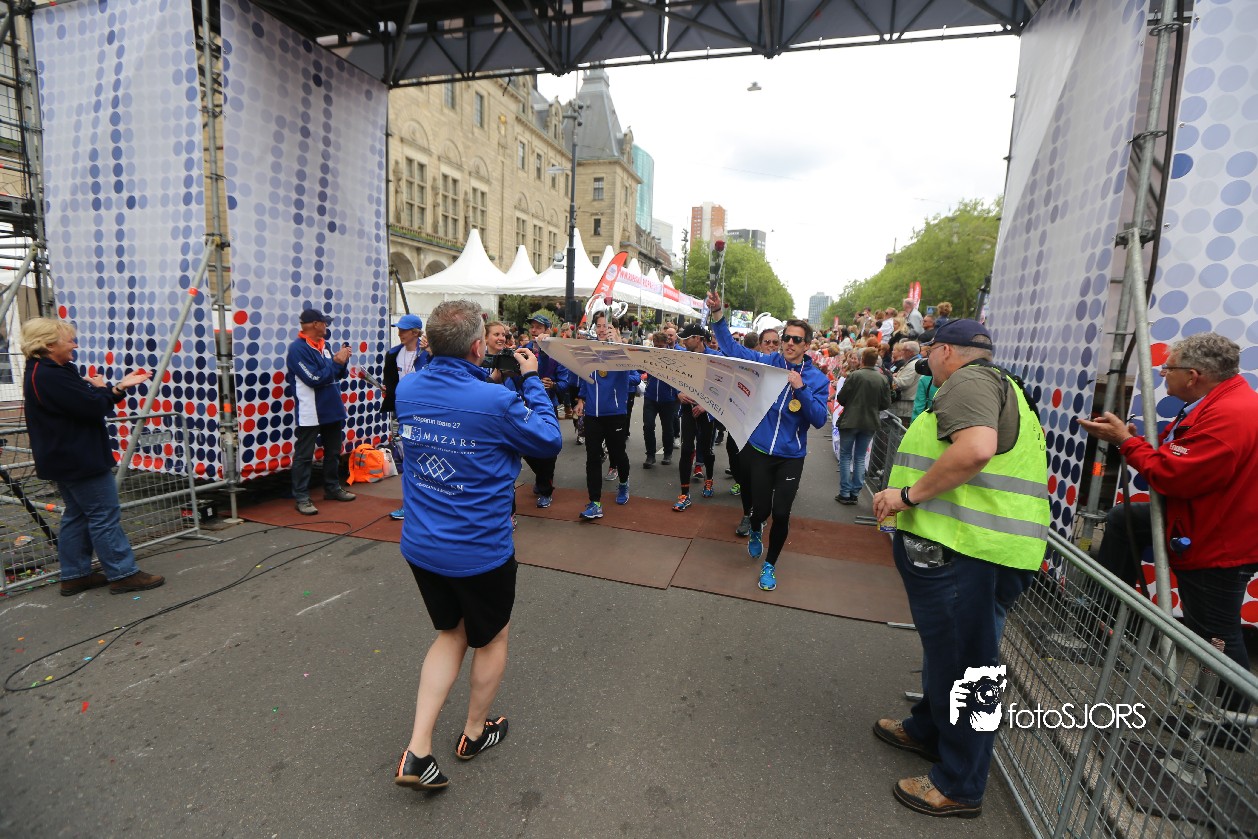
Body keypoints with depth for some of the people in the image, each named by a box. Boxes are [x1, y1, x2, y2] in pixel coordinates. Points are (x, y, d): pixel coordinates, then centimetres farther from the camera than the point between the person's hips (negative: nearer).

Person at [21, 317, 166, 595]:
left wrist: (120, 386, 5)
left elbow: (84, 405, 15)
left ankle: (75, 575, 23)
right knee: (105, 515, -5)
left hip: (65, 460, 11)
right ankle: (123, 574, 1)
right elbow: (94, 408, -23)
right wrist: (102, 388, -3)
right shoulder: (51, 376, -22)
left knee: (76, 515, 16)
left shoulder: (42, 373, 13)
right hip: (79, 460, -11)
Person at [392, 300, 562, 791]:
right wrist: (531, 378, -2)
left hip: (420, 545, 6)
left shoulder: (407, 389, -6)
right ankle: (475, 733, 42)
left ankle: (417, 751, 23)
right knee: (492, 639, 22)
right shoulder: (496, 401, -25)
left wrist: (485, 379, 9)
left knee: (452, 633, 26)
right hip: (478, 551, -5)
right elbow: (549, 441, -9)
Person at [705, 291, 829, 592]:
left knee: (781, 514, -3)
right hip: (759, 451, 1)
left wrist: (801, 388, -24)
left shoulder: (817, 379, -3)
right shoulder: (766, 362, -2)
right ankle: (755, 531, 48)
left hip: (790, 457, 0)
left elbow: (819, 420, -11)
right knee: (761, 509, 8)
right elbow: (730, 346, -4)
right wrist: (717, 313, -17)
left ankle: (770, 564, 24)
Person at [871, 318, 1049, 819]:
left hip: (964, 551, -11)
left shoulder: (968, 380, -11)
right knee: (947, 648, 24)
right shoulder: (1000, 386, 23)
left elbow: (975, 449, -29)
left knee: (962, 661, 3)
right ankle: (928, 729, 43)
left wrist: (910, 493, -20)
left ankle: (959, 786, 20)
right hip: (972, 546, 11)